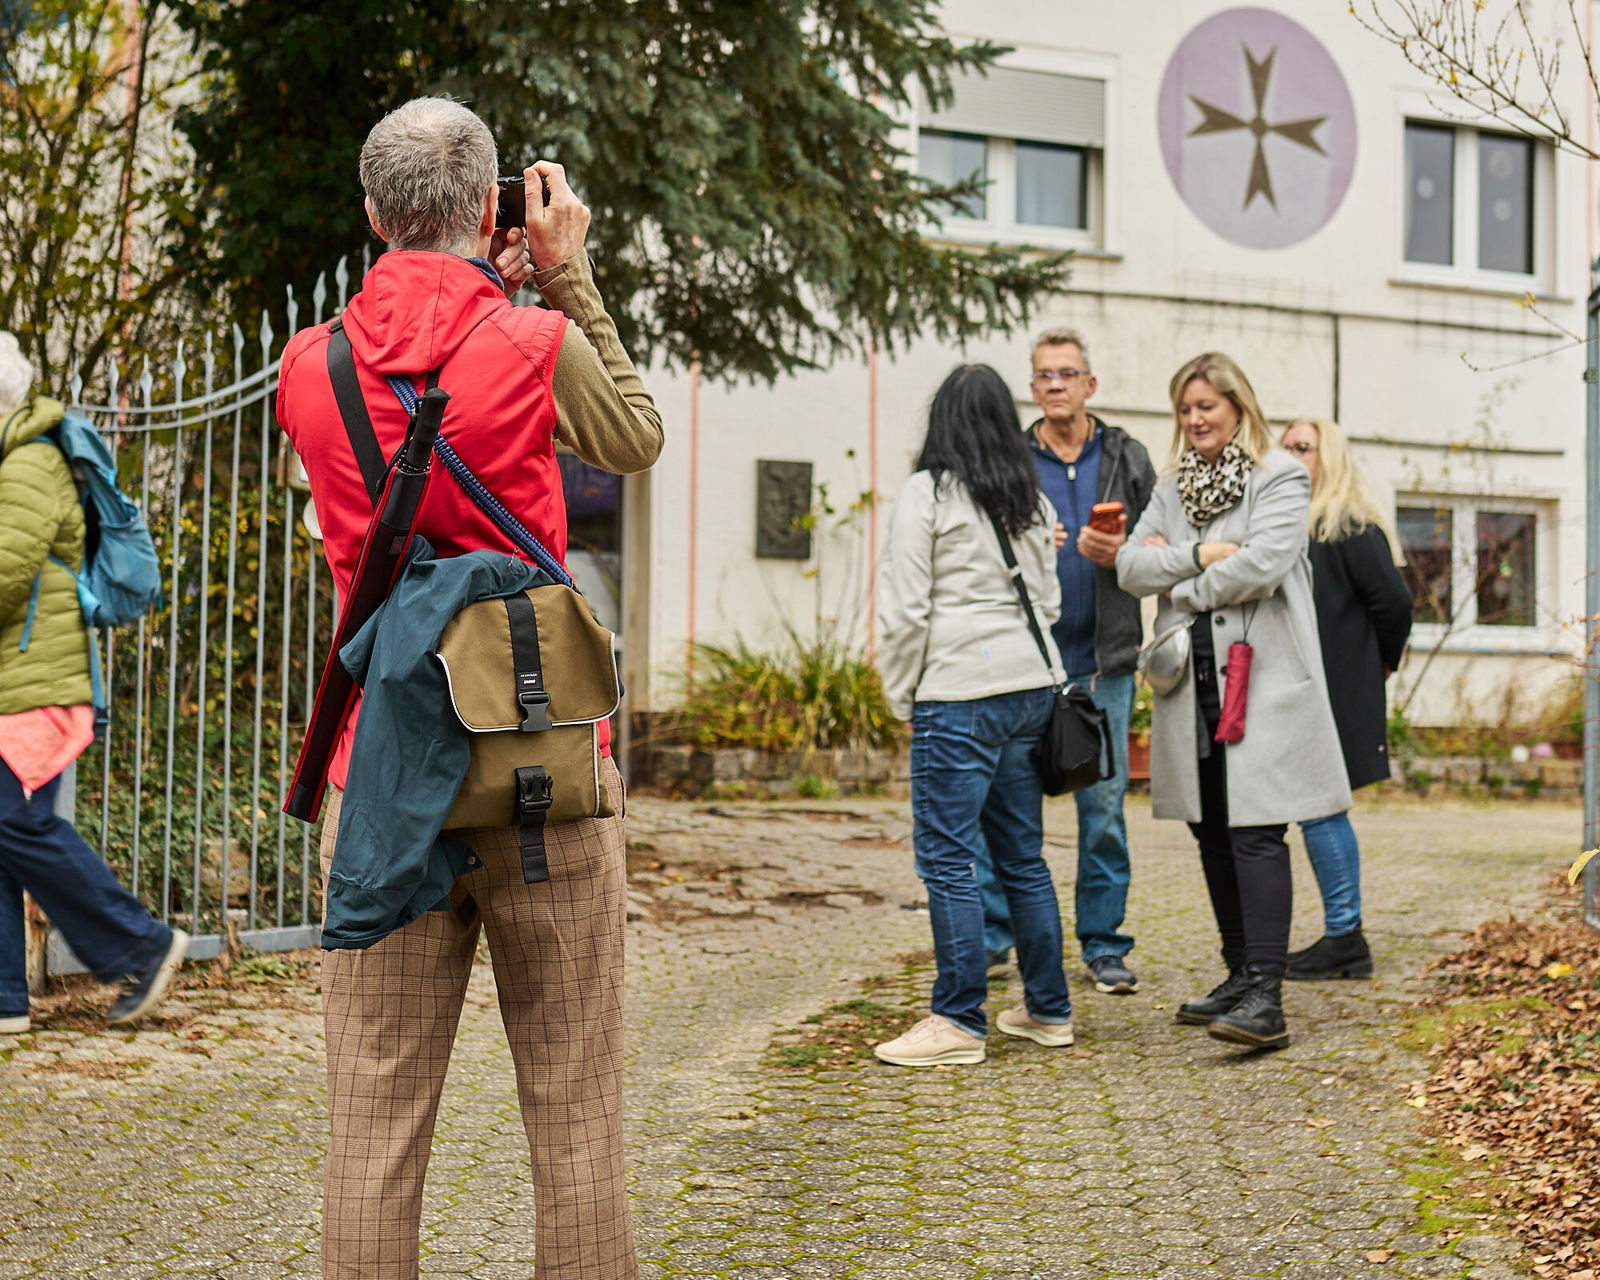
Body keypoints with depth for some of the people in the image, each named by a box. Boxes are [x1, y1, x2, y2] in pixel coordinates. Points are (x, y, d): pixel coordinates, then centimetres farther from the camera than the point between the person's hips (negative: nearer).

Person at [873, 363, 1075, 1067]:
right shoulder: (1033, 501, 12)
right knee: (1022, 854, 14)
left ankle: (959, 1022, -1)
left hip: (959, 693, -7)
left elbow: (904, 608, -7)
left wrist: (902, 697, 2)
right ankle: (1049, 1010, 21)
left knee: (945, 857, -2)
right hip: (1033, 685, 7)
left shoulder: (927, 492, -6)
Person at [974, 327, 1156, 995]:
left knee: (1104, 805, 3)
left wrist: (1119, 552, -10)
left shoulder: (1127, 458, 10)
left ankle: (1104, 945, 12)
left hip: (1104, 661, 1)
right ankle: (993, 932, 15)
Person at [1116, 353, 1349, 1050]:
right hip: (1193, 681, 7)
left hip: (1261, 679, -7)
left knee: (1255, 832, -13)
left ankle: (1265, 997, -17)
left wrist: (1183, 587, -2)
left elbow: (1262, 564, -16)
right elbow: (1131, 565, 6)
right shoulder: (1172, 488, 17)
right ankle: (1241, 974, 21)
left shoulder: (1280, 478, -2)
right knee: (1213, 834, 10)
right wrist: (1199, 555, -10)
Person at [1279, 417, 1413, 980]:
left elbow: (1394, 600, -14)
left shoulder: (1350, 527, -9)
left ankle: (1343, 938, 0)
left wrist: (1381, 661, -1)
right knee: (1321, 808, 10)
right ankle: (1344, 939, 16)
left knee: (1319, 808, -7)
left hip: (1335, 696, -8)